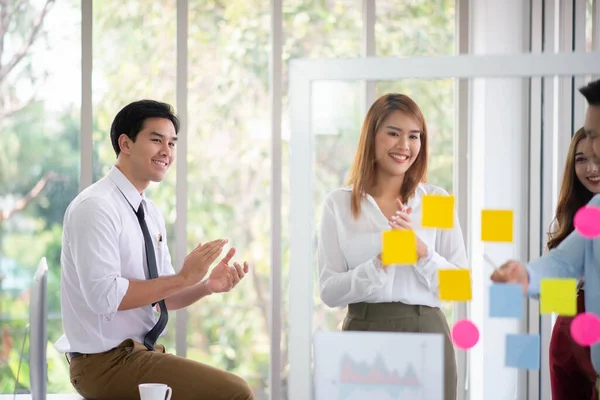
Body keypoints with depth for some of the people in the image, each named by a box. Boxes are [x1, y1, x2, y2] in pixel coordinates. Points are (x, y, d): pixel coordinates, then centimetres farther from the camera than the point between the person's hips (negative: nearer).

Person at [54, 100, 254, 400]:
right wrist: (183, 277, -21)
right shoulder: (96, 207, -15)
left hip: (143, 352, 9)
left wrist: (208, 285, -5)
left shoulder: (150, 213, 12)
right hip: (106, 362, -9)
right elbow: (104, 295, -24)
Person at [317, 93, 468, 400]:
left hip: (426, 333, 1)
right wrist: (380, 262, -17)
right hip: (364, 333, 0)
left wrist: (421, 251, -14)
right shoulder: (339, 204, 4)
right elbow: (329, 291, -3)